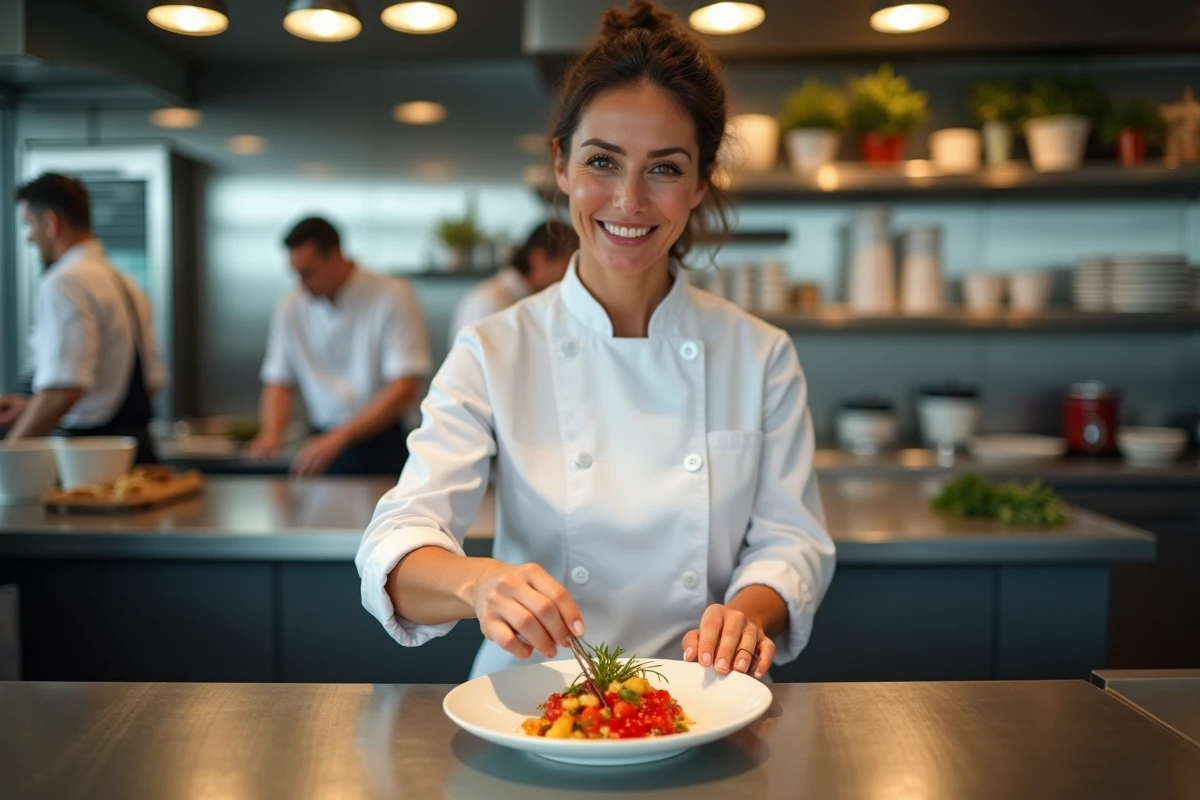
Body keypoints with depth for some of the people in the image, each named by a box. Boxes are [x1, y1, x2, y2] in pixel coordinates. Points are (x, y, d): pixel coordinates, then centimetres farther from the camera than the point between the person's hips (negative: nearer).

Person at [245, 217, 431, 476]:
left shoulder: (393, 297, -10)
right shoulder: (291, 306, 5)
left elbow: (405, 389, -15)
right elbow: (279, 381, 12)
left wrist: (338, 438, -22)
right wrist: (271, 433, -9)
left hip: (379, 452, -4)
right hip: (323, 444, 4)